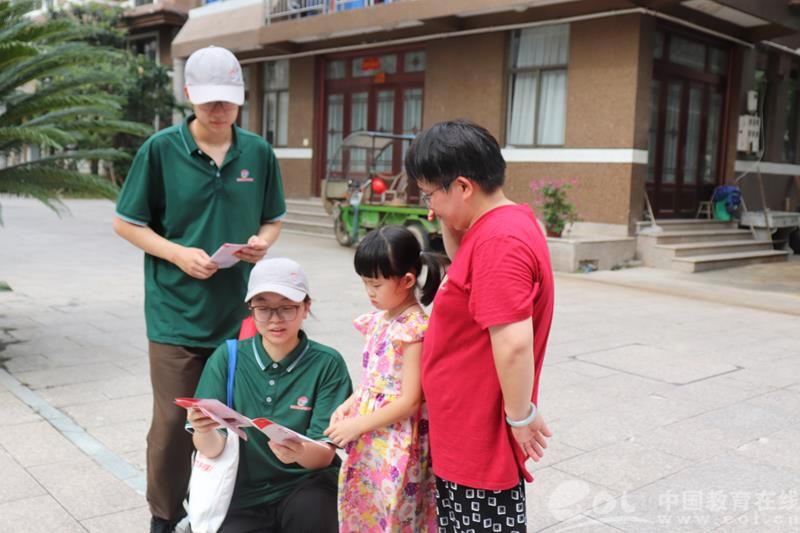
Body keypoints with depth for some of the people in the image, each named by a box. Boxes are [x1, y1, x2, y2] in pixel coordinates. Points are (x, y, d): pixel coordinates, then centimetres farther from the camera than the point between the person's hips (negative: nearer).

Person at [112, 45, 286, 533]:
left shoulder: (259, 152, 1)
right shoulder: (160, 149, -6)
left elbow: (273, 219, 12)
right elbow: (126, 223, -1)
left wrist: (263, 241, -10)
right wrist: (178, 254, -15)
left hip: (239, 310, 3)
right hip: (177, 313, -2)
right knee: (173, 419, 5)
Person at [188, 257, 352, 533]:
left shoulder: (327, 364, -8)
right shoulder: (227, 358, -4)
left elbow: (324, 456, -12)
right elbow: (213, 449, -9)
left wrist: (300, 452, -34)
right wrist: (203, 431, -32)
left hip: (306, 486, -1)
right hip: (244, 493, 1)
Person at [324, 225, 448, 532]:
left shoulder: (415, 330, -18)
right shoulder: (378, 321, 6)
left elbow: (410, 401, -19)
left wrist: (358, 424, -16)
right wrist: (347, 407, -1)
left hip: (396, 448, -8)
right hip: (368, 444, 8)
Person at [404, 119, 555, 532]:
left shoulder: (499, 242, -25)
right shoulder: (496, 227, 7)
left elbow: (513, 344, -30)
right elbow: (465, 272, 23)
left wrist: (520, 416, -17)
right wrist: (448, 223, 6)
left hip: (482, 439, -10)